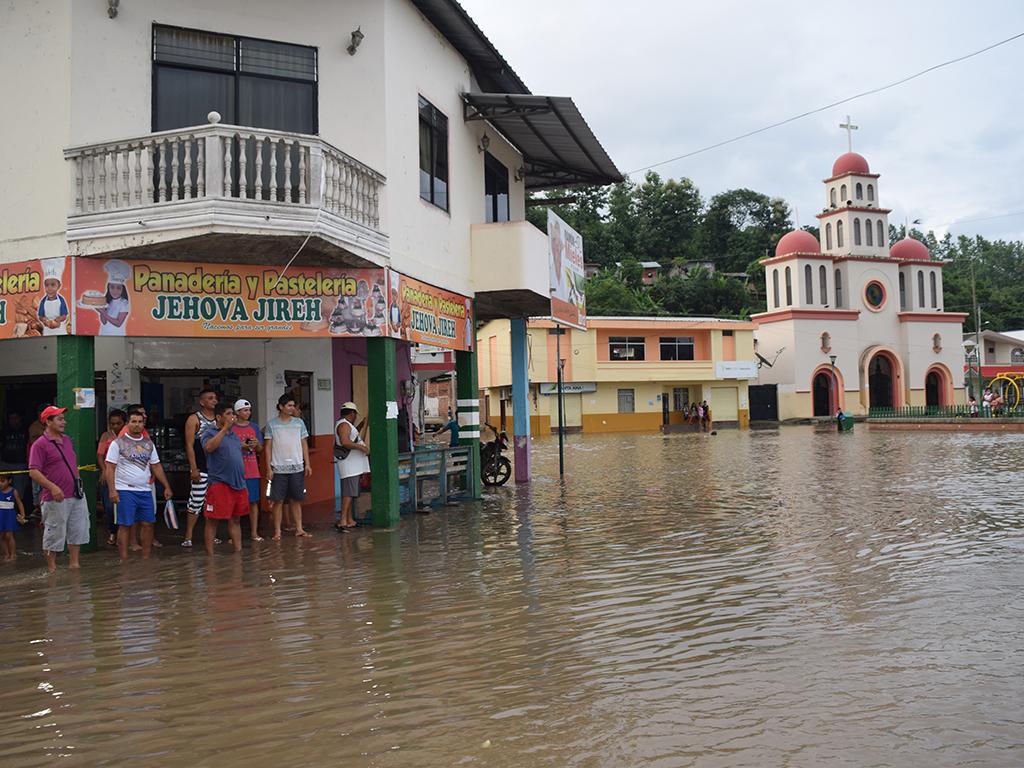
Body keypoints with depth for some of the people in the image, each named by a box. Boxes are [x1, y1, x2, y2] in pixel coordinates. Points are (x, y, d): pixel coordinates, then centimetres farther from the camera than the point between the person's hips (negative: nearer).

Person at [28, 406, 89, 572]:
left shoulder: (67, 440, 14)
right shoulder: (40, 445, -11)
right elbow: (33, 472, -17)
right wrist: (52, 487, -26)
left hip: (76, 496, 7)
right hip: (56, 499, -7)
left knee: (78, 530, 11)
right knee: (54, 535, 2)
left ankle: (74, 563, 22)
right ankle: (51, 568, 13)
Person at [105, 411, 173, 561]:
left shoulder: (148, 443, 13)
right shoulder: (118, 443, -3)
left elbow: (156, 466, 16)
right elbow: (110, 468, -6)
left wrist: (167, 487, 12)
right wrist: (112, 490, -15)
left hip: (145, 491, 5)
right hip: (125, 491, -5)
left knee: (148, 524, 5)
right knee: (125, 525, -3)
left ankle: (146, 558, 14)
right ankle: (124, 560, 4)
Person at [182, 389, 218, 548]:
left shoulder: (218, 420, 13)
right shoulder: (194, 419, -2)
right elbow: (189, 445, -7)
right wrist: (193, 468, -15)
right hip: (201, 468, -5)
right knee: (196, 502, -6)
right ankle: (188, 537, -1)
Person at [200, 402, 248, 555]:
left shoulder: (234, 435, 18)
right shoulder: (209, 433, -5)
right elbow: (208, 447, -28)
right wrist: (225, 428, -25)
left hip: (238, 483, 7)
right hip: (219, 483, -7)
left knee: (236, 519, 13)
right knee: (212, 521, -2)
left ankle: (238, 551, 19)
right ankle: (210, 555, 2)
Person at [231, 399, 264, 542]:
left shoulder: (254, 427, 11)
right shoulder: (231, 428, 0)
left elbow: (260, 450, 15)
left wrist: (257, 444, -6)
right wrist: (240, 446, -15)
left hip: (252, 471, 3)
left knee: (254, 502, 4)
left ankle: (254, 532, 10)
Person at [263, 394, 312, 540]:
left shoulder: (299, 422, 7)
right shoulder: (271, 424, 0)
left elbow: (304, 444, 10)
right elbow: (268, 447, 1)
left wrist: (307, 464, 4)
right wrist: (268, 468, -5)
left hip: (297, 468, 2)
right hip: (278, 468, -2)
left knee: (297, 500, 7)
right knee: (278, 501, 0)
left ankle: (299, 529, 14)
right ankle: (277, 531, 7)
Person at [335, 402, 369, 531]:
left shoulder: (346, 424, 20)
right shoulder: (344, 424, -13)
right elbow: (345, 441, -28)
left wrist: (361, 425, 33)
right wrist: (361, 447, -23)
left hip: (353, 466, 11)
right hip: (349, 466, -11)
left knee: (351, 493, 13)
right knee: (349, 493, -14)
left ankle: (350, 520, 17)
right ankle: (343, 521, -17)